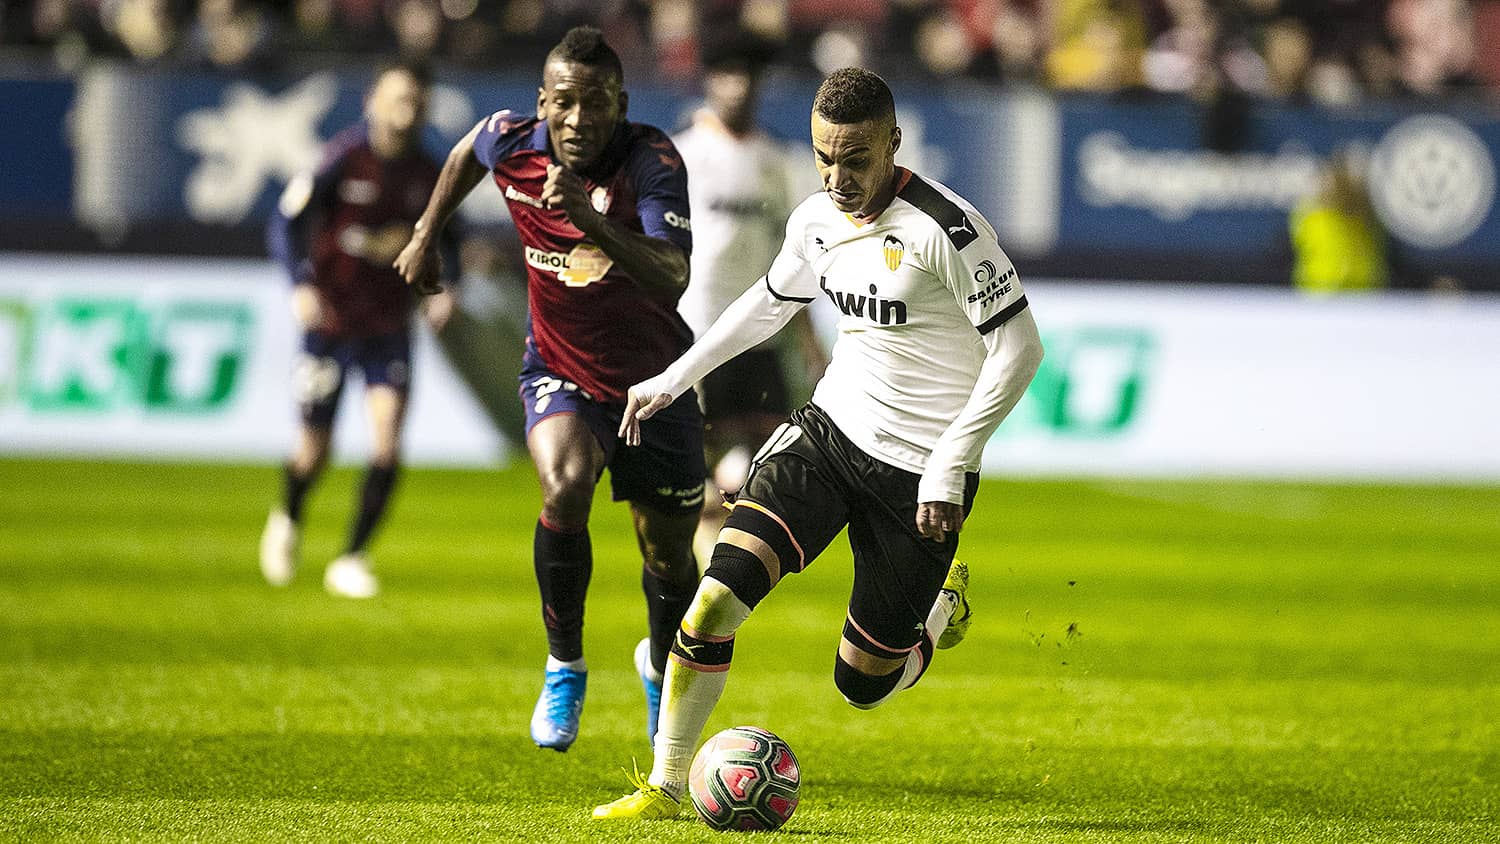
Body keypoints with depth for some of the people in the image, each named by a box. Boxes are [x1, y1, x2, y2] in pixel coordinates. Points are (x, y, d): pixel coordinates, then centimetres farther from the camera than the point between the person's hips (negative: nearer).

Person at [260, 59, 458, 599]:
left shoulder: (427, 175, 0)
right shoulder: (345, 158, -13)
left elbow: (443, 239, 16)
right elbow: (286, 222, -11)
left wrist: (443, 289, -3)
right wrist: (301, 285, -26)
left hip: (390, 328, 3)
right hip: (330, 323, -3)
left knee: (387, 443, -14)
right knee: (315, 452, 4)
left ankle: (352, 561, -2)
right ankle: (288, 519, 39)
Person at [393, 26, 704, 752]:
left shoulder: (651, 160, -25)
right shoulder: (511, 142, -14)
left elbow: (671, 280, -39)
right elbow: (468, 153, 13)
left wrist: (589, 219, -51)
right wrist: (426, 235, 21)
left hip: (654, 382, -1)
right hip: (560, 373, 1)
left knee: (670, 555, 9)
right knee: (566, 486, -30)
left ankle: (660, 665, 44)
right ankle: (564, 666, -9)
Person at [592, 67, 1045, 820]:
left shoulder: (945, 227, -20)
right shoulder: (816, 221, 1)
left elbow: (1018, 349, -17)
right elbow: (771, 302, 23)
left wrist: (950, 464, -21)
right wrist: (674, 379, 22)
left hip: (919, 468, -5)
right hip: (830, 427, 5)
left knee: (862, 684, 5)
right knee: (716, 595, -16)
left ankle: (943, 606, 40)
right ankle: (664, 787, -3)